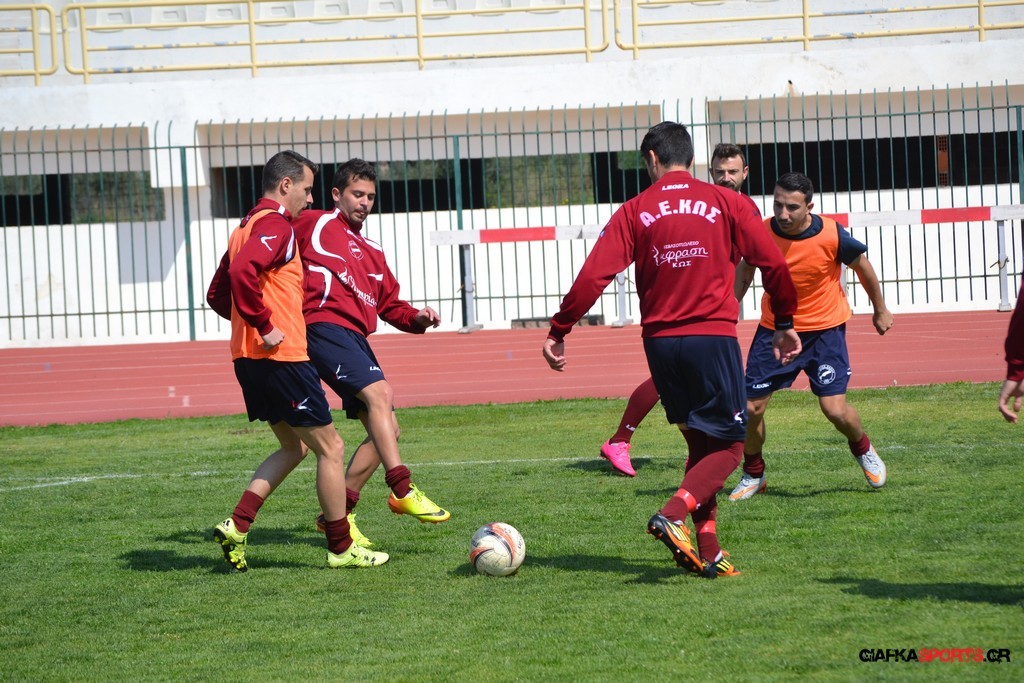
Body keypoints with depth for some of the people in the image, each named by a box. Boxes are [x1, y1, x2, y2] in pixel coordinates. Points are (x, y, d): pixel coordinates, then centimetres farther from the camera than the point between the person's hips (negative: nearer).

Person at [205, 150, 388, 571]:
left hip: (250, 359, 10)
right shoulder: (276, 225, -12)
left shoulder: (247, 227, 18)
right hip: (281, 358, -10)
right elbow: (242, 272, -31)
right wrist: (265, 326, -24)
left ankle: (237, 527, 6)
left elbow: (217, 294, 22)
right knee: (330, 449, 2)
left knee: (293, 446, 19)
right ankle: (341, 549, 8)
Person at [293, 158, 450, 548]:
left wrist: (416, 318, 8)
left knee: (386, 431, 4)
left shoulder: (372, 251, 28)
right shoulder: (313, 225, 8)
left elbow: (390, 306, 27)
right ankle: (402, 490, -35)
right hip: (324, 325, -8)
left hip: (355, 339, 8)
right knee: (380, 392, -27)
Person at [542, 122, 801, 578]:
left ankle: (707, 551, 11)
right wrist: (785, 324, 14)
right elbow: (773, 264, 2)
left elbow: (593, 276, -4)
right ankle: (673, 515, -19)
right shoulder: (725, 203, 2)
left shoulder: (634, 212, 3)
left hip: (660, 343, 3)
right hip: (713, 336, -3)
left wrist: (558, 332, 2)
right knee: (728, 445, 5)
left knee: (700, 443, 17)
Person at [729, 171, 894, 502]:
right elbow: (745, 268, 8)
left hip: (825, 328, -2)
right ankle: (753, 475, 23)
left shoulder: (831, 235, -21)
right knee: (751, 407, -2)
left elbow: (862, 265, -1)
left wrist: (880, 310, 11)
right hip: (774, 329, 2)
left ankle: (863, 450, 24)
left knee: (835, 409, -11)